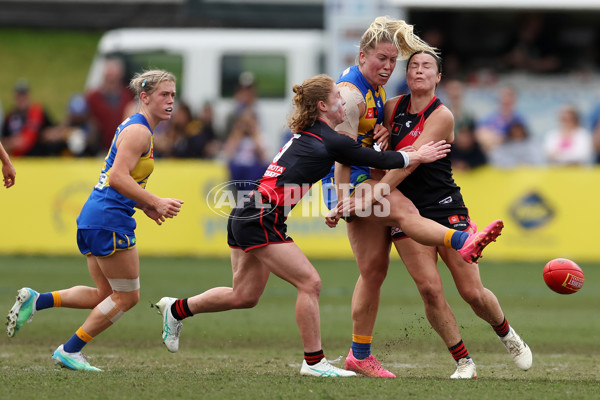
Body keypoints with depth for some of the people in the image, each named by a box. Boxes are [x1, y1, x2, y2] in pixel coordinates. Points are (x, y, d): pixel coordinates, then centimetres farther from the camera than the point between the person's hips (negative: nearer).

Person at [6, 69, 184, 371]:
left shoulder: (134, 128, 19)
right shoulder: (139, 131, -13)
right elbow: (118, 177, -23)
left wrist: (144, 206, 14)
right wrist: (155, 202, -21)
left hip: (92, 218, 10)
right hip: (110, 221, -10)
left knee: (105, 295, 14)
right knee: (127, 297, 1)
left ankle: (35, 300, 5)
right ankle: (69, 351, 4)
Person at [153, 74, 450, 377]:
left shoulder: (306, 136, 14)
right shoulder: (331, 142, -12)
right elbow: (380, 161, -4)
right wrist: (418, 157, 8)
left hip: (245, 217, 10)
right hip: (260, 222, -10)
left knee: (244, 296, 18)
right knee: (310, 283, -7)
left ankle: (177, 309, 32)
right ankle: (314, 361, -2)